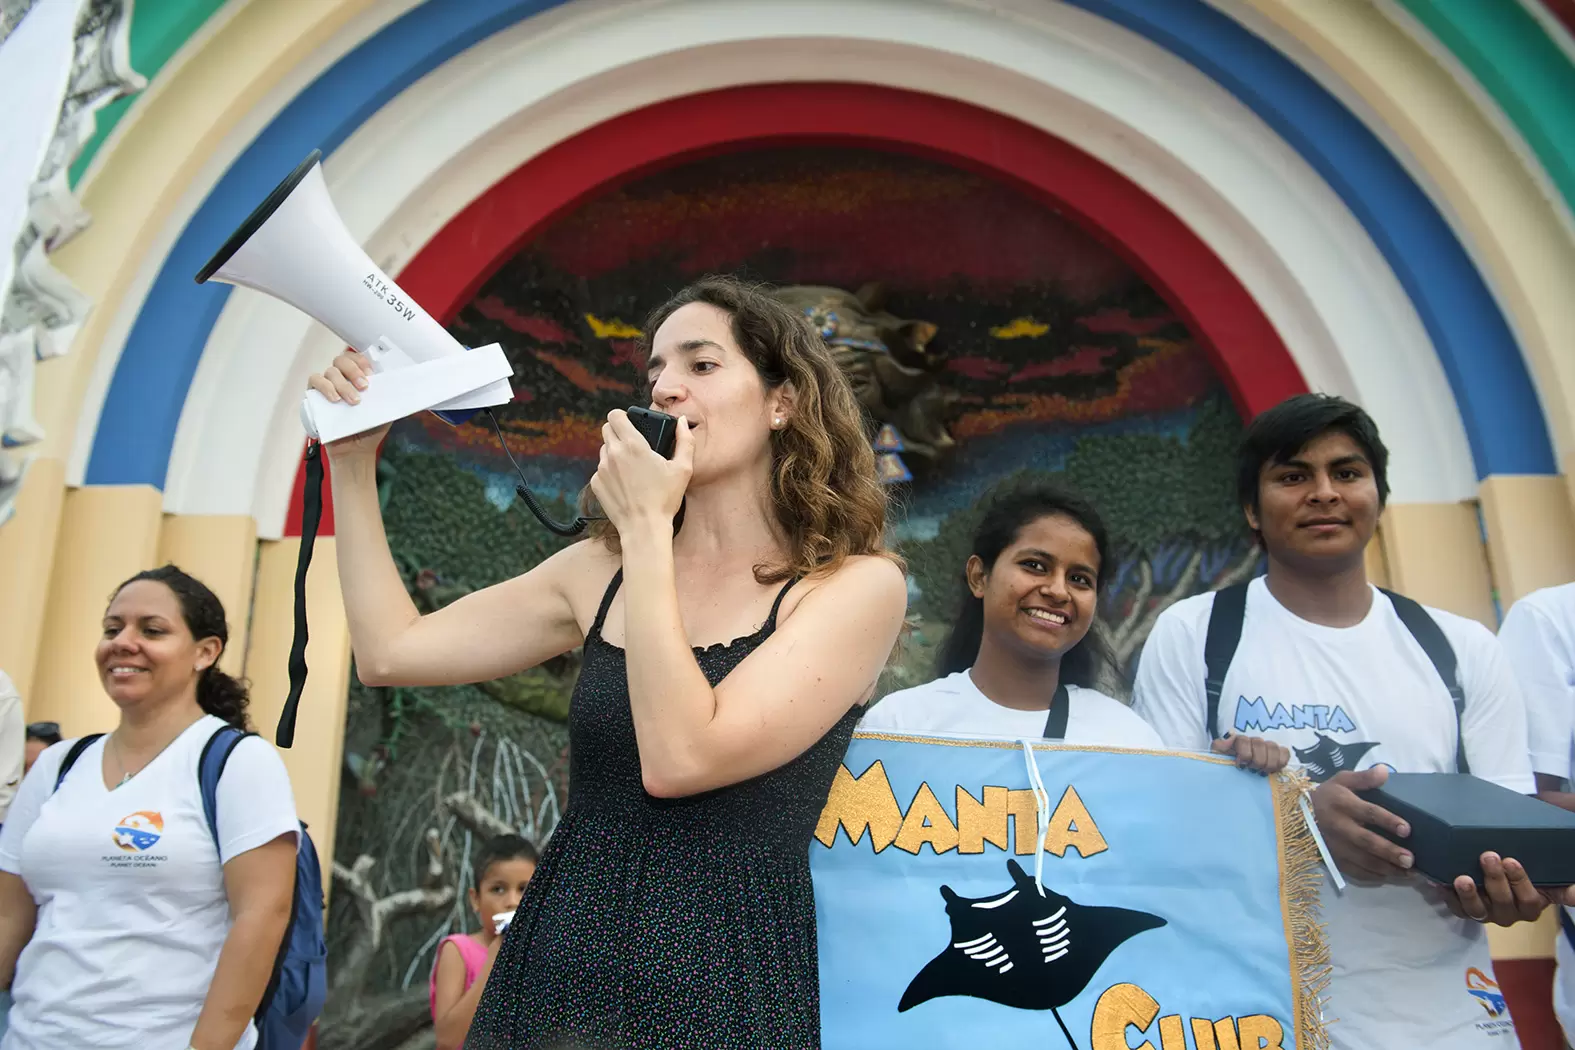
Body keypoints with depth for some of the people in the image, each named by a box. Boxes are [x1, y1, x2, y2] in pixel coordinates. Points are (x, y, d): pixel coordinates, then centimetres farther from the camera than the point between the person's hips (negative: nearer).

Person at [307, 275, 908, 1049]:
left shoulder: (858, 584, -12)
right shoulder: (603, 568, 4)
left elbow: (680, 757, -23)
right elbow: (392, 652, 4)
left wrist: (645, 525, -17)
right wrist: (352, 461, 4)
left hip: (720, 984, -4)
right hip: (554, 965, 5)